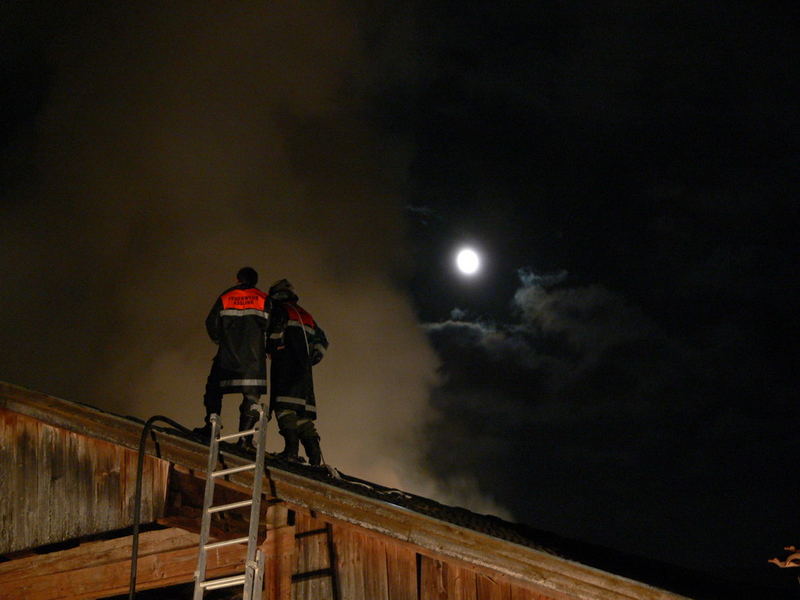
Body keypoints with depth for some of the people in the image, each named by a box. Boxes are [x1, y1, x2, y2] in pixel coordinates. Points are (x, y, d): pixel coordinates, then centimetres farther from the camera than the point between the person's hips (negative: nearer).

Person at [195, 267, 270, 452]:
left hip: (228, 354, 1)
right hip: (254, 356, -1)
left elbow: (211, 324, 7)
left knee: (214, 389, 14)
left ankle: (210, 427, 1)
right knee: (251, 396, -2)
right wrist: (265, 348, 12)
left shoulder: (225, 297, 10)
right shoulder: (264, 299, 7)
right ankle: (245, 438, -11)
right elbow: (269, 326, -2)